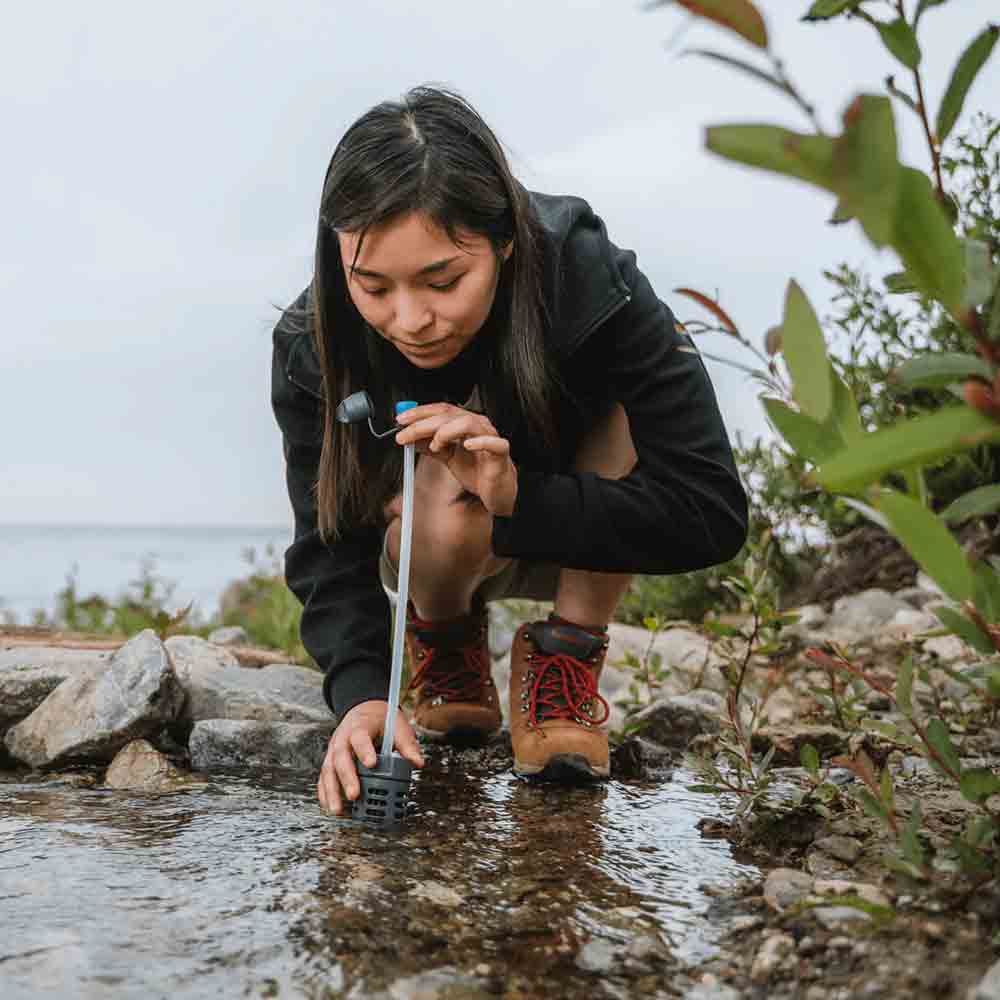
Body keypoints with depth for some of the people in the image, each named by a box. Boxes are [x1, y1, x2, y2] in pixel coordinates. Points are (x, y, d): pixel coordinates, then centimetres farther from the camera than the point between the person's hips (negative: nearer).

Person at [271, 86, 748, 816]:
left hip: (588, 551, 0)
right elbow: (329, 547, -23)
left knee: (630, 411, -31)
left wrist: (520, 496, -46)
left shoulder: (597, 290, -33)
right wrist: (361, 694, -41)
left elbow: (714, 515, -34)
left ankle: (563, 669, -13)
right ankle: (448, 665, 0)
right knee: (448, 507, -36)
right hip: (437, 546, 0)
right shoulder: (314, 348, -27)